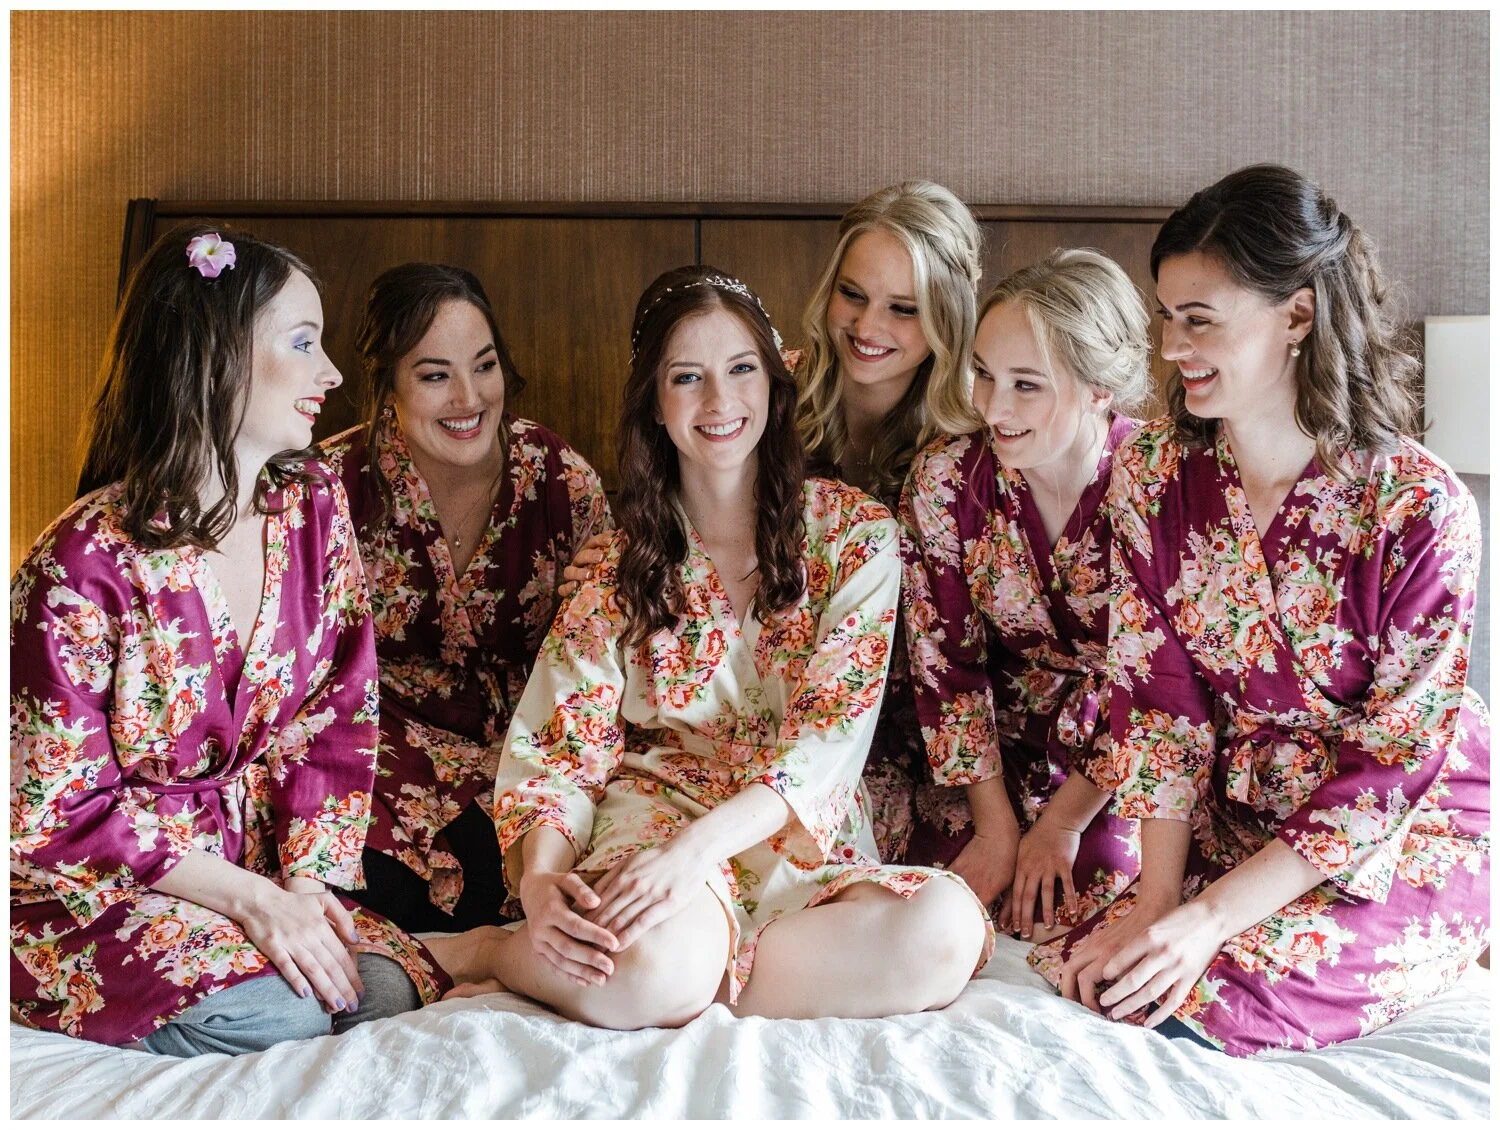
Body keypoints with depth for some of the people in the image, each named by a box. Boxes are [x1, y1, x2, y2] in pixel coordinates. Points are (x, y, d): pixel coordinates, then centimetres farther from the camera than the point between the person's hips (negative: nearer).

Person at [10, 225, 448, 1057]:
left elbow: (336, 713, 0)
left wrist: (310, 877, -14)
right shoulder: (86, 565, -21)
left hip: (254, 855, 5)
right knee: (273, 1012, -26)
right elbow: (56, 813, -17)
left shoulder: (313, 506, -2)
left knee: (382, 990, -19)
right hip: (91, 888, -5)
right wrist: (249, 896, -24)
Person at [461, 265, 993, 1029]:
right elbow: (562, 747, 2)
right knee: (666, 959, -39)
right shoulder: (617, 563, 9)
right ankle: (495, 954, -6)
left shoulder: (855, 532, 4)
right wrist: (538, 884, -20)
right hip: (651, 822, -2)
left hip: (800, 843, 2)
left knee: (947, 926, -32)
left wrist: (702, 844, -25)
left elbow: (833, 731, -8)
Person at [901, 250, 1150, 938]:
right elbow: (944, 662, -5)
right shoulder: (946, 479, -10)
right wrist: (995, 823, -8)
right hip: (1006, 752, 2)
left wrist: (1065, 819, -11)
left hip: (1130, 767, -2)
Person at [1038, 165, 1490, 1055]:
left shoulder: (1420, 507, -21)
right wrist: (1158, 899, -17)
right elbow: (1160, 702, -6)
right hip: (1233, 815, 4)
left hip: (1410, 834, -3)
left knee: (1212, 989, -26)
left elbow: (1394, 761, -19)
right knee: (1092, 966, -21)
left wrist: (1211, 914, -25)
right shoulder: (1153, 473, -6)